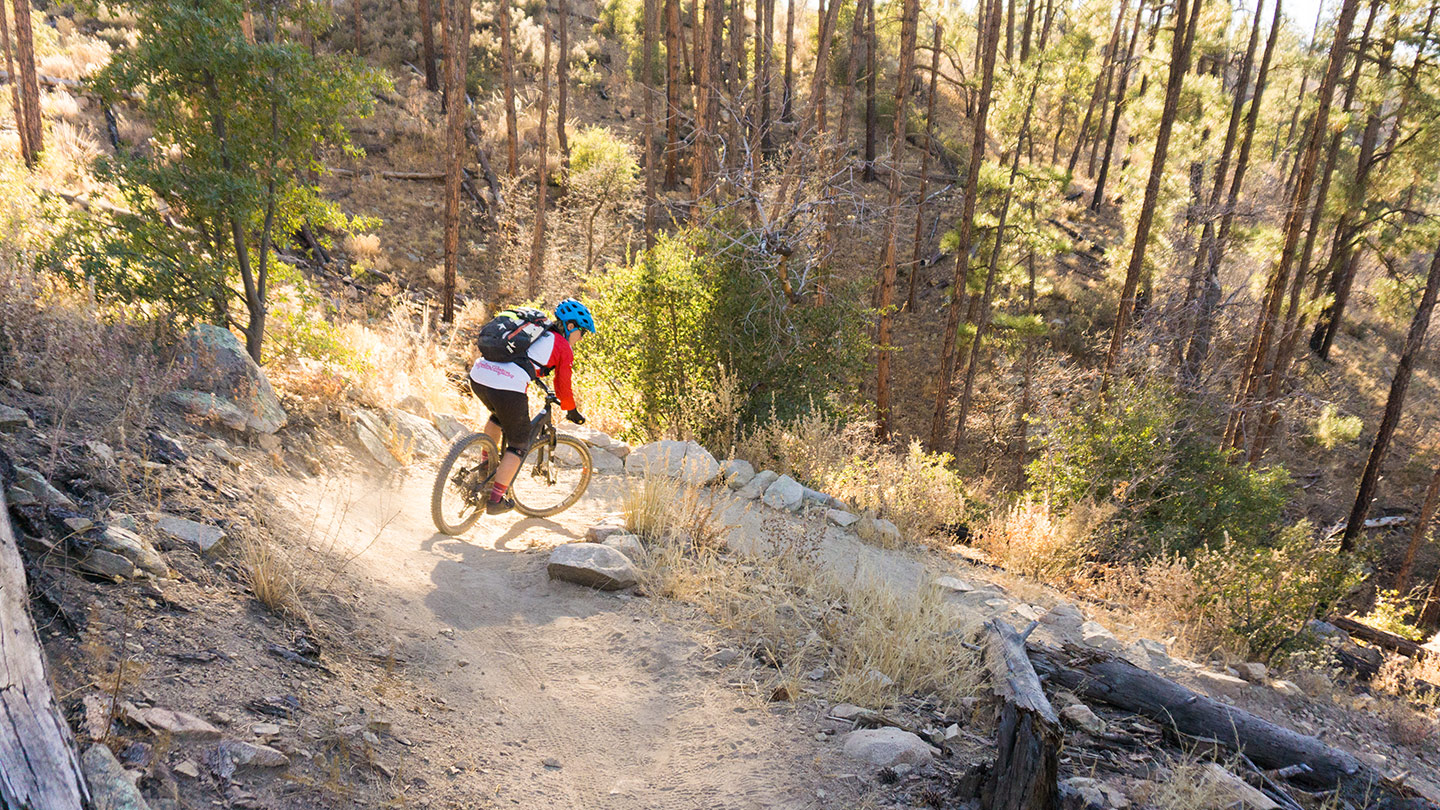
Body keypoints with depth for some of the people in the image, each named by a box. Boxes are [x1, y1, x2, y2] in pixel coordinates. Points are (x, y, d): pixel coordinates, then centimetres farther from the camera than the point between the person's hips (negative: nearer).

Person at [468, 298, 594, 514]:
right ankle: (495, 501, 11)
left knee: (500, 415, 38)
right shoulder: (564, 348, 11)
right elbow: (563, 387, 14)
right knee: (519, 444, 12)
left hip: (478, 376, 7)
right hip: (508, 388, -7)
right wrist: (572, 412, 32)